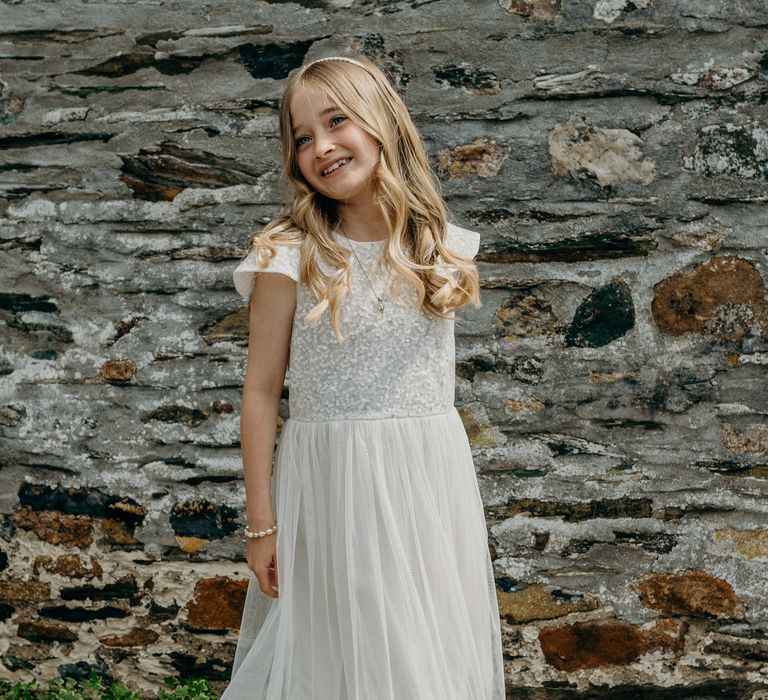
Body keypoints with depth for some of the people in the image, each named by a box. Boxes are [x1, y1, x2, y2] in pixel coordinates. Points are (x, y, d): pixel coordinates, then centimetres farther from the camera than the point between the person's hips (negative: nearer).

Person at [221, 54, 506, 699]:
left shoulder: (440, 248, 4)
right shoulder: (292, 257, -7)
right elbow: (261, 392, -5)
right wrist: (261, 520, -7)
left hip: (430, 481, 3)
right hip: (328, 484, -3)